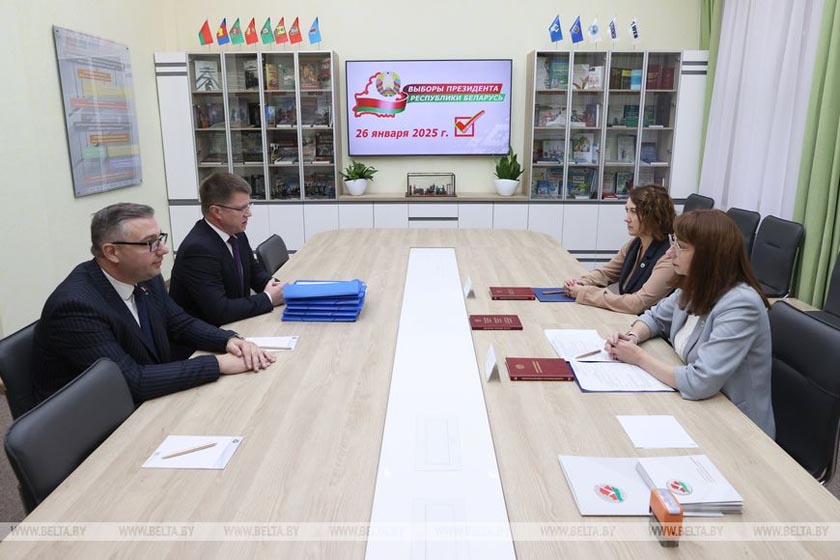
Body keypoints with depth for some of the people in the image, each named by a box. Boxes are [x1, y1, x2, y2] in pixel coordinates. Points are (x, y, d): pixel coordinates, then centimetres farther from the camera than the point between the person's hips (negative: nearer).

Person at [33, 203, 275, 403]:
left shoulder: (146, 277, -5)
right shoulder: (77, 306, -26)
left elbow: (181, 323, 7)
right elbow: (133, 382, -29)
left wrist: (229, 340, -12)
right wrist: (218, 364, -27)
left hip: (148, 401, 7)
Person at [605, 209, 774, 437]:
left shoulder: (740, 306, -27)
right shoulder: (696, 287, -3)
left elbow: (698, 383, -32)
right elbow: (656, 317, 14)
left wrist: (639, 357, -18)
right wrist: (632, 337, -7)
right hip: (697, 408, 6)